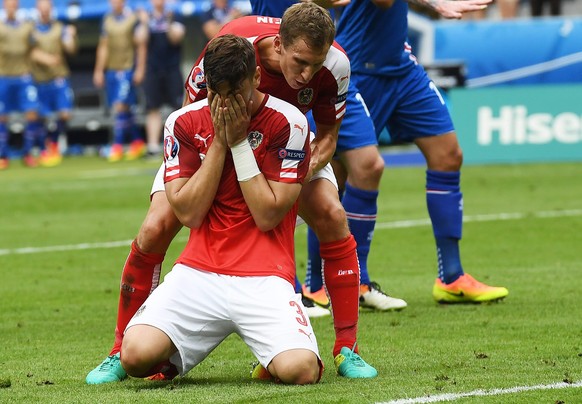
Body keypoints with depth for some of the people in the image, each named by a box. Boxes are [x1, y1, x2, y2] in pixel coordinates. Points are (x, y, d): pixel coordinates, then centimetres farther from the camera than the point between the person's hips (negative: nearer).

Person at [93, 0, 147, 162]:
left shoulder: (133, 19, -4)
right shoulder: (107, 20, 11)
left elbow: (141, 46, -3)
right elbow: (103, 47, 17)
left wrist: (140, 70, -7)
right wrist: (99, 71, 15)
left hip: (127, 69, -5)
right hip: (111, 69, 5)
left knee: (120, 106, -12)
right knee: (124, 108, 8)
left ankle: (117, 146, -9)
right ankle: (137, 142, 19)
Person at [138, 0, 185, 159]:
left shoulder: (174, 18, 4)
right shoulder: (146, 19, 8)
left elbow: (176, 38, -9)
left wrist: (169, 25, -25)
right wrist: (144, 24, -16)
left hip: (172, 70, -1)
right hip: (152, 70, 1)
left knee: (179, 107, -4)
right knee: (152, 109, -1)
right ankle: (153, 145, -1)